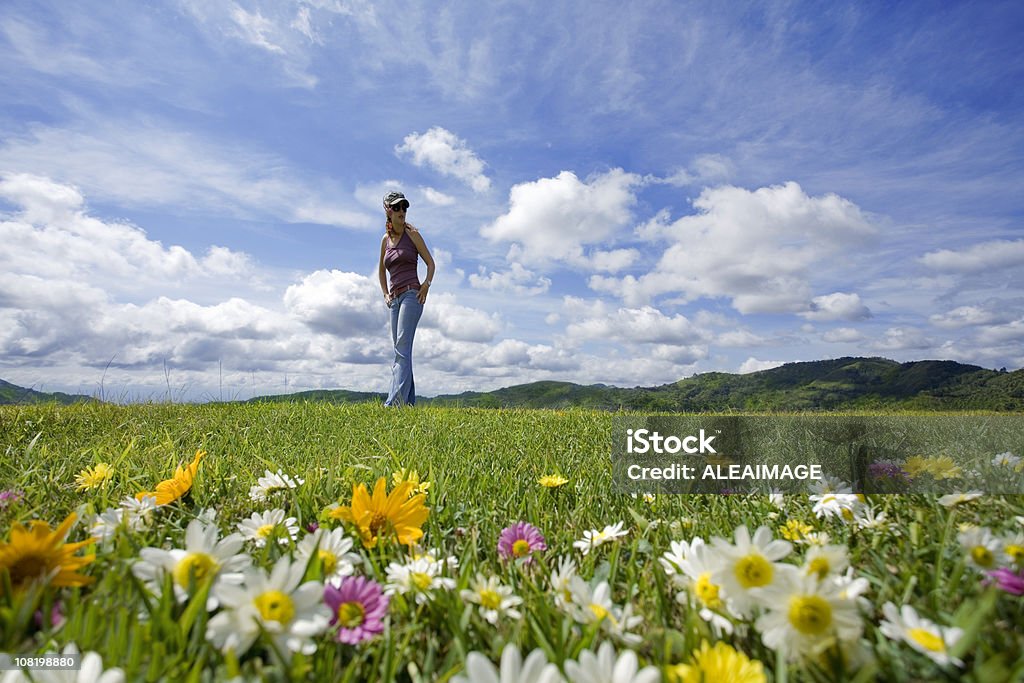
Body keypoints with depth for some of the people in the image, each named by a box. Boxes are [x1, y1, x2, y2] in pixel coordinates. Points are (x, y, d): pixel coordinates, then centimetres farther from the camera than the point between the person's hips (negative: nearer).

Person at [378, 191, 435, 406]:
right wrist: (385, 293, 16)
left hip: (412, 295, -6)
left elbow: (430, 263, 5)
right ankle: (409, 402, 11)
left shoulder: (412, 234, 2)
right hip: (395, 299, 6)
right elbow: (381, 269, 28)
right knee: (401, 352, 5)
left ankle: (394, 403, -23)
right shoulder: (386, 239, 15)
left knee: (402, 349, -17)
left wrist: (426, 285, -10)